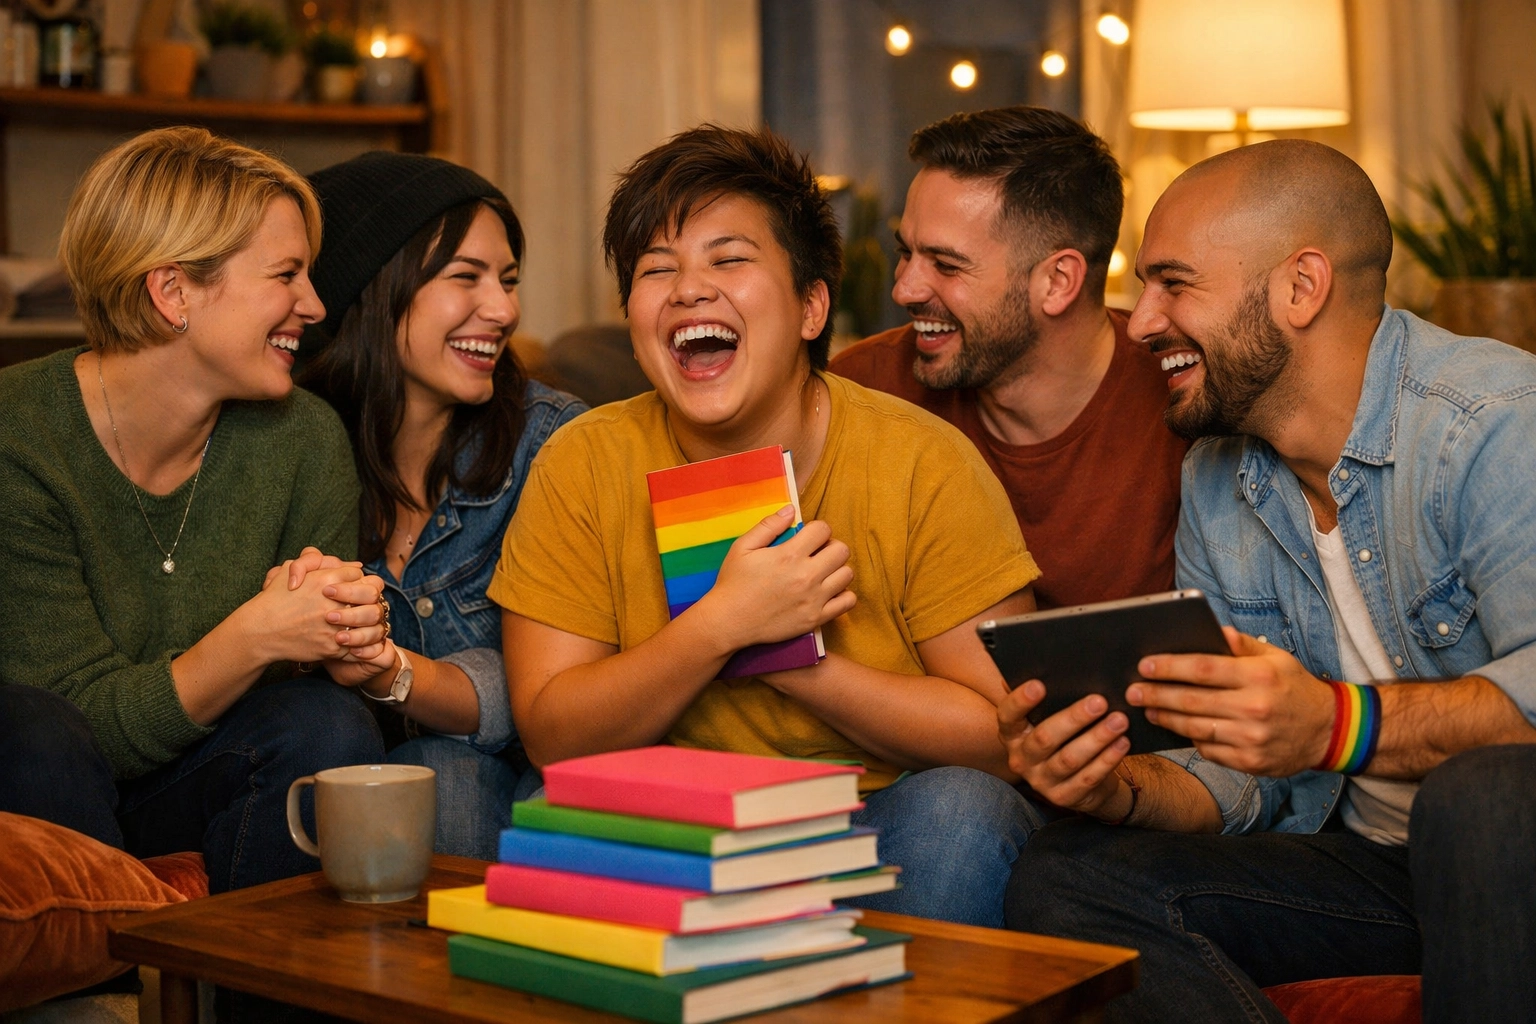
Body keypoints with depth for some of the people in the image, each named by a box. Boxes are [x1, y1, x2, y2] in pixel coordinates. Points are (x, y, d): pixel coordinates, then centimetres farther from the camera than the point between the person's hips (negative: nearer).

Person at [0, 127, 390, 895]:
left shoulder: (304, 438, -6)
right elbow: (96, 722, -19)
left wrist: (346, 645, -23)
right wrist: (254, 637, -36)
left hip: (183, 785, 3)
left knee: (328, 725, -24)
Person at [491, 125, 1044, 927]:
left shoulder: (924, 466, -10)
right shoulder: (583, 467, -5)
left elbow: (1005, 733, -11)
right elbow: (552, 738, -9)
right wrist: (722, 625, -23)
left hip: (883, 821, 0)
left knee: (960, 810, -31)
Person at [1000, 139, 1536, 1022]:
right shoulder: (1213, 485, 8)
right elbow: (1242, 771, 8)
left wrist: (1339, 727, -39)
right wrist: (1123, 791, -13)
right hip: (1361, 862, 6)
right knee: (1064, 877, -14)